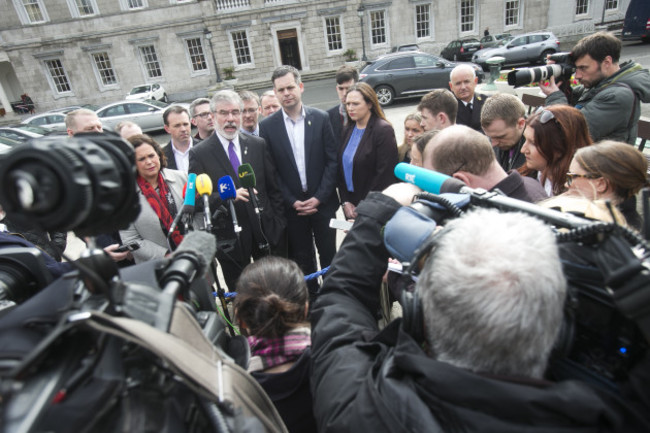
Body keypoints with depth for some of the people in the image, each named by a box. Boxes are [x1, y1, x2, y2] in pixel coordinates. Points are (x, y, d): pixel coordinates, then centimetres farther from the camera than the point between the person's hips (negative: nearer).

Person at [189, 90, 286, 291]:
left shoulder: (258, 145, 4)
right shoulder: (199, 153, -4)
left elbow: (274, 188, 5)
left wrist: (279, 224, 2)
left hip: (265, 230, 2)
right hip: (229, 237, -2)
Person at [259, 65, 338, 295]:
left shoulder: (320, 118, -2)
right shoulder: (267, 126, -1)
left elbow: (332, 161, -3)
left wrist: (319, 197, -10)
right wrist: (292, 201, -9)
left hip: (322, 201, 0)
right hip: (292, 205, 0)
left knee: (328, 254, 12)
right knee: (302, 258, 13)